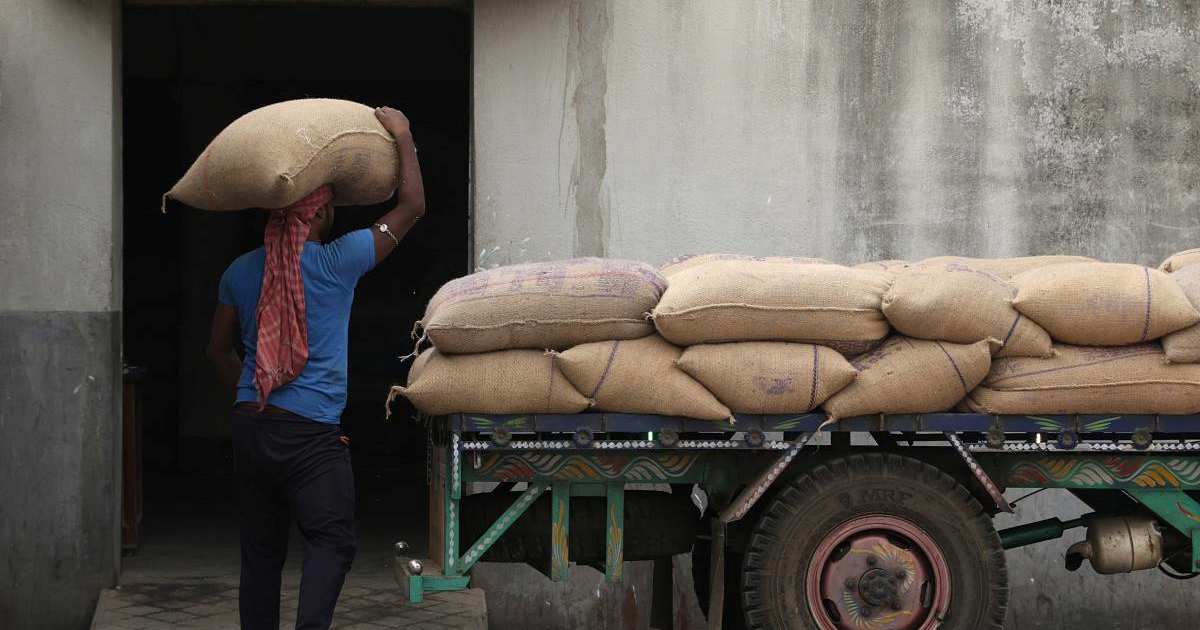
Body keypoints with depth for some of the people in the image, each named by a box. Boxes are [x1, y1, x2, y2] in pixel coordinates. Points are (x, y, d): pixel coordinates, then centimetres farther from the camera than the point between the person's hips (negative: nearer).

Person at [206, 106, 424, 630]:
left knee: (260, 550, 10)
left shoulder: (241, 271, 7)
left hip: (249, 426, 5)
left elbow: (219, 350, 19)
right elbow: (411, 206, 2)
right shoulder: (337, 262, -7)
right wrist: (402, 136, 8)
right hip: (310, 431, -5)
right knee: (331, 542, -4)